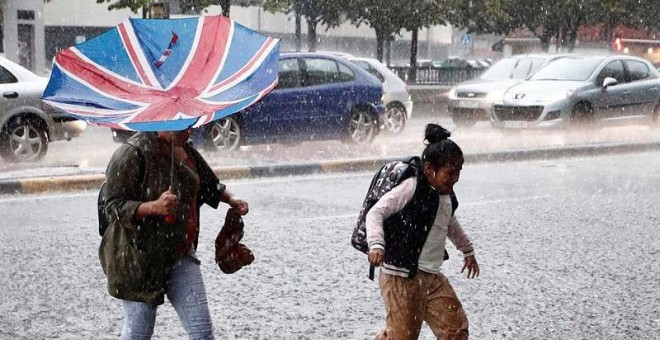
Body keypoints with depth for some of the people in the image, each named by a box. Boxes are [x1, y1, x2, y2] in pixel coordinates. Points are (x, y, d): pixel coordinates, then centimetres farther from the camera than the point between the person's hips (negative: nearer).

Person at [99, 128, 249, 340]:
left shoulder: (185, 149, 6)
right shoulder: (132, 154, -18)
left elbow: (209, 185, 25)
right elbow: (114, 207, -22)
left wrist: (231, 200, 9)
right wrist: (155, 207, -34)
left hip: (180, 254, 7)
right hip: (140, 257, -6)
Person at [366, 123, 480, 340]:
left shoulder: (447, 197, 13)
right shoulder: (411, 188, -13)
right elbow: (376, 212, -16)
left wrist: (468, 250, 45)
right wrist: (376, 244, -31)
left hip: (432, 277, 8)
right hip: (401, 275, -8)